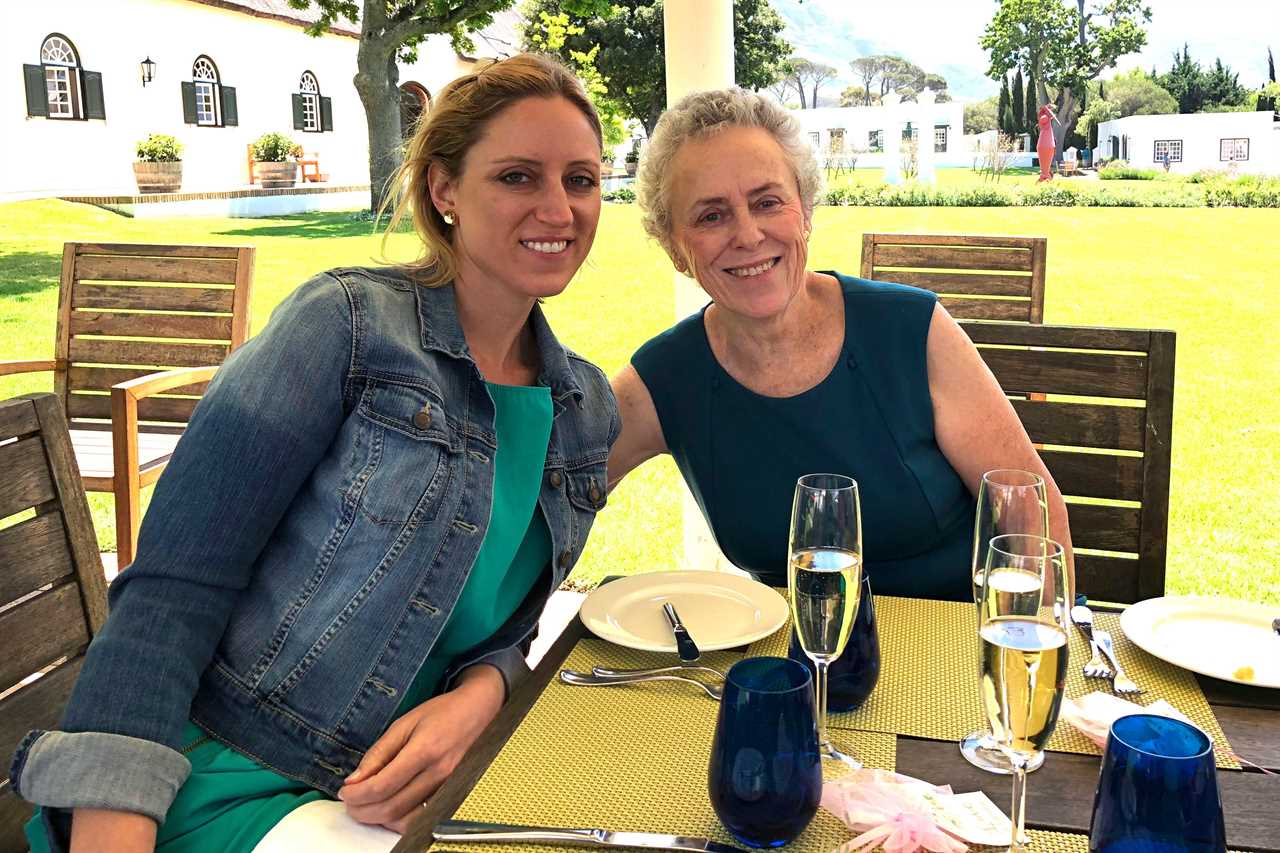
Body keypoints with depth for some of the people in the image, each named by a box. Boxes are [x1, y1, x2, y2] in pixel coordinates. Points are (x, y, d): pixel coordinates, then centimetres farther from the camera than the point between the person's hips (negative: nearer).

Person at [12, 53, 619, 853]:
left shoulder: (589, 408, 6)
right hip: (221, 780, -6)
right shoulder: (348, 324, -11)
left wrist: (476, 696, -11)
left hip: (400, 788, 6)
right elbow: (173, 585, -14)